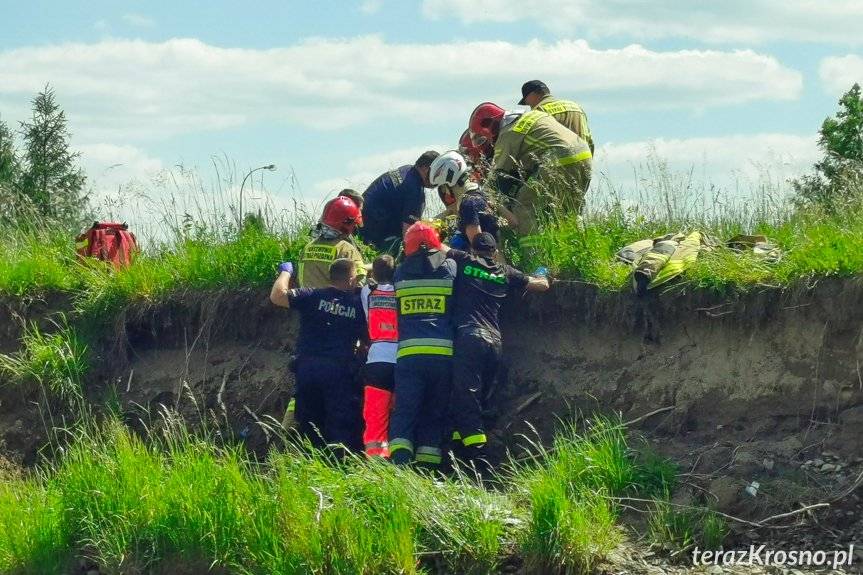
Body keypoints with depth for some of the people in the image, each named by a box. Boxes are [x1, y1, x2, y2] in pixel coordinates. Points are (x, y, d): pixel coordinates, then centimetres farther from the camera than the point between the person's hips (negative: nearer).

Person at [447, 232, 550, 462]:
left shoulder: (463, 262, 7)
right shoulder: (506, 273, 17)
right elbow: (542, 285, 28)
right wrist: (541, 273, 51)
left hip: (468, 336, -4)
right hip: (494, 340, 4)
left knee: (465, 391, -10)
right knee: (481, 395, 15)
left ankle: (474, 443, -23)